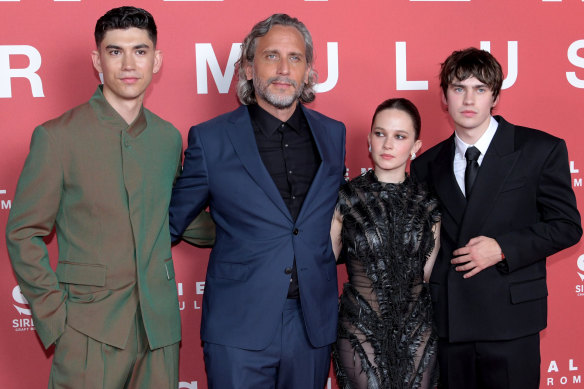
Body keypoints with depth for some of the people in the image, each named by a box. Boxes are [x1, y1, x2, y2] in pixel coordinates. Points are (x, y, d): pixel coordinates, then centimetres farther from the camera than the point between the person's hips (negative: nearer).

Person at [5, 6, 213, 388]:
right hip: (90, 334, -4)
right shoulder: (57, 137, -5)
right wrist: (55, 318, -8)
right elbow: (24, 235, -2)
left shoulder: (170, 138, 9)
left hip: (159, 326, 4)